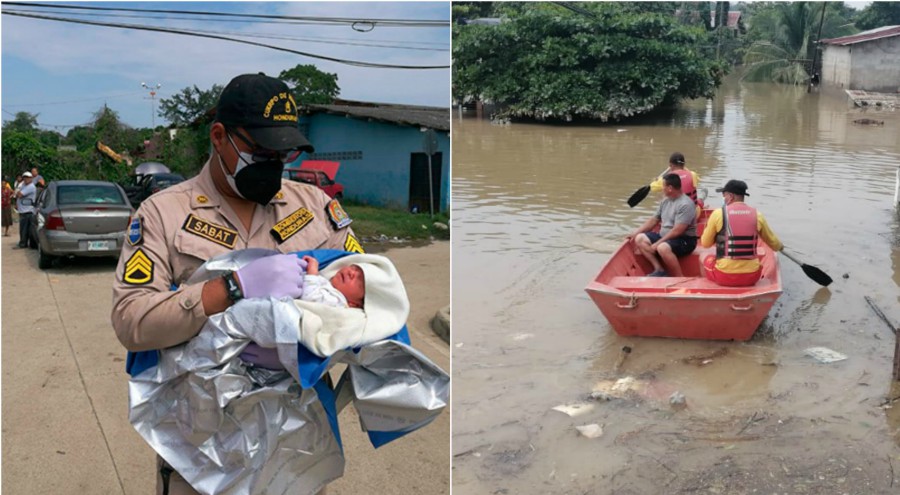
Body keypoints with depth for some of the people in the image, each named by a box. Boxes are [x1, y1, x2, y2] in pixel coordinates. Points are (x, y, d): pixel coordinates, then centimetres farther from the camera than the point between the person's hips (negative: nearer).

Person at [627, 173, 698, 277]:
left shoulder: (685, 204, -19)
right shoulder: (665, 201, 9)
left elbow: (677, 231, -24)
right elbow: (653, 220, 17)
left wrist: (658, 243, -23)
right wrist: (635, 232, 10)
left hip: (684, 240, -9)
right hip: (665, 236, 9)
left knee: (662, 248, -37)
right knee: (640, 239, -6)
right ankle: (659, 269, -13)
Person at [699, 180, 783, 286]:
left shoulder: (718, 213, -9)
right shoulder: (757, 215, 0)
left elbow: (705, 244, 1)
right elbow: (774, 243, 14)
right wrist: (780, 246, 37)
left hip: (724, 277, -3)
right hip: (751, 278, 3)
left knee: (704, 258, 28)